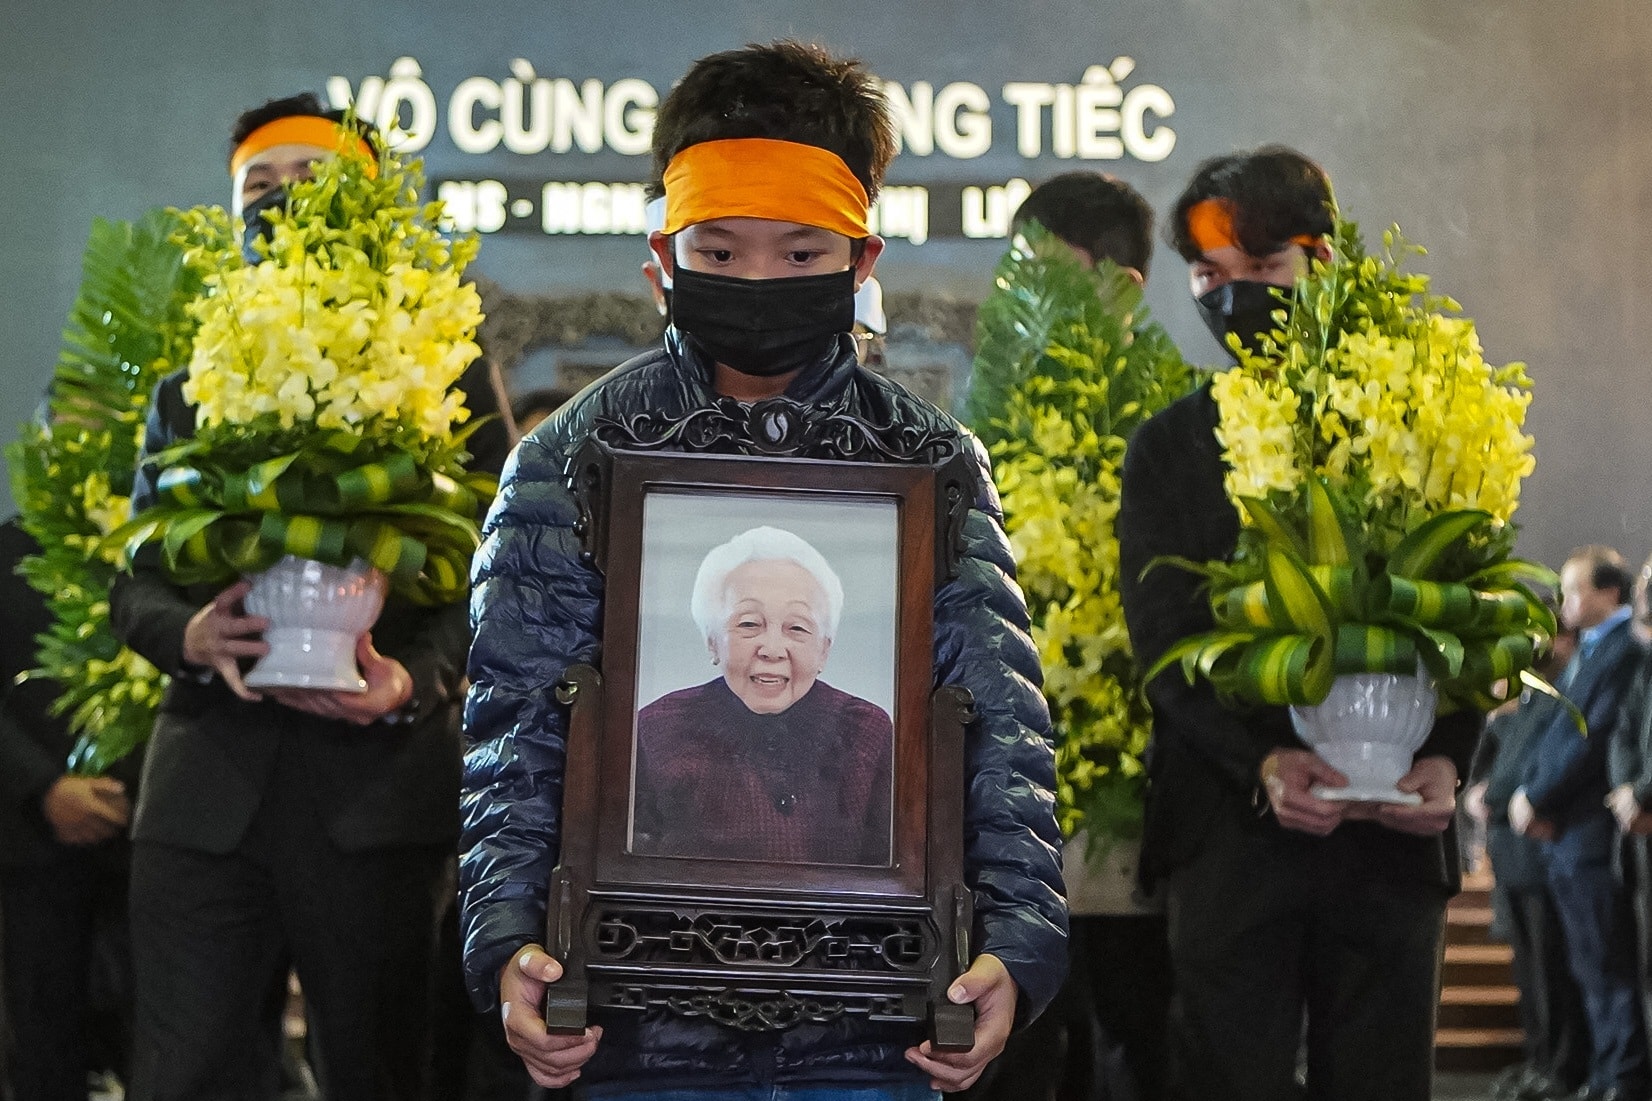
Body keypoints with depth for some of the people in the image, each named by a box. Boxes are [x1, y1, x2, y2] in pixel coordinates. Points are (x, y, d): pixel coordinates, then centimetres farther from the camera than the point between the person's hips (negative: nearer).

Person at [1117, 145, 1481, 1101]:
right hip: (1231, 830, 0)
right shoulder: (1169, 447, 9)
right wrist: (1262, 762, -17)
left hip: (1393, 831, 0)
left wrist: (1447, 760, -13)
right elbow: (1161, 636, 0)